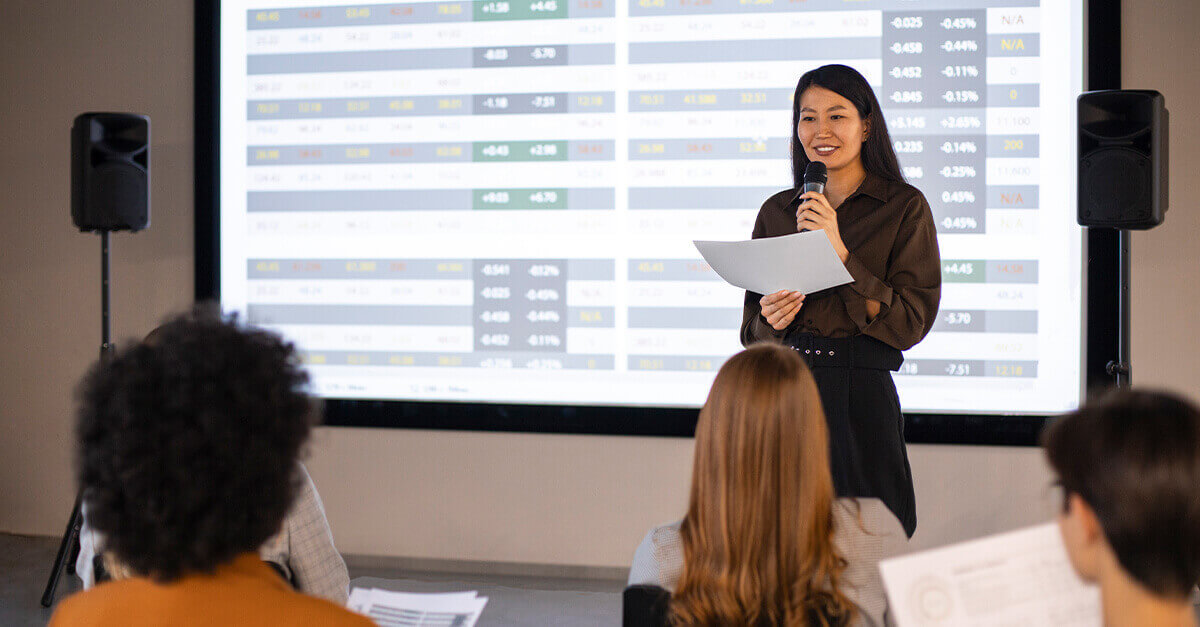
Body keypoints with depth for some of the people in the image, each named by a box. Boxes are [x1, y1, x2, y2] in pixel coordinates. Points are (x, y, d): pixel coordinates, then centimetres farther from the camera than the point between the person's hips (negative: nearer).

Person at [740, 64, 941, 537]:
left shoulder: (904, 207, 1)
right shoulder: (776, 212, 12)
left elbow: (911, 322, -8)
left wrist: (839, 252, -14)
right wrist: (771, 321, -7)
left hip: (862, 396, -3)